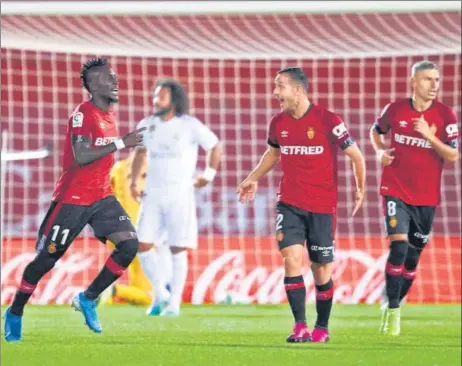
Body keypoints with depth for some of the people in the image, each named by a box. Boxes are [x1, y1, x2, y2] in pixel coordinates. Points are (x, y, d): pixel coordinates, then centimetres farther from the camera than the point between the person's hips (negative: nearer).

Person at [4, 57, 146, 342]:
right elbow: (81, 156, -27)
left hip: (102, 196, 7)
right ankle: (15, 313, 18)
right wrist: (120, 143, -27)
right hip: (73, 198, -7)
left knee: (130, 245, -10)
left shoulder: (110, 113, 9)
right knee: (47, 259, 0)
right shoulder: (83, 114, -16)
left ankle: (88, 299, 4)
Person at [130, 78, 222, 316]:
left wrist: (208, 175, -4)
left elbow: (215, 146, 4)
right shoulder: (147, 125, 6)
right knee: (143, 246, -5)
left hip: (180, 195, -4)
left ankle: (174, 303, 6)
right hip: (153, 196, 4)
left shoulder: (190, 126, -6)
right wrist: (133, 182, 15)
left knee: (178, 250, -2)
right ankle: (160, 295, 12)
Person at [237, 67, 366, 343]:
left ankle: (322, 327, 21)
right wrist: (253, 179, 20)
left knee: (321, 268, 4)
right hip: (289, 203, 3)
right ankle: (300, 327, -14)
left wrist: (360, 188, -7)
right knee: (291, 257, -14)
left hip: (322, 206, -3)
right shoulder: (278, 123, 3)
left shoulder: (328, 121, -11)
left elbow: (356, 155, -4)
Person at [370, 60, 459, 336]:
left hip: (426, 196, 2)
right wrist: (380, 152, -1)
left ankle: (393, 305, 27)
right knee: (398, 247, -17)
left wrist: (429, 136, -23)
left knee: (413, 256, 8)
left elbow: (453, 155, -9)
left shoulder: (445, 115, -5)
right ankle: (393, 312, -11)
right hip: (396, 191, -2)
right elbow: (376, 131, 18)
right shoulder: (395, 110, -3)